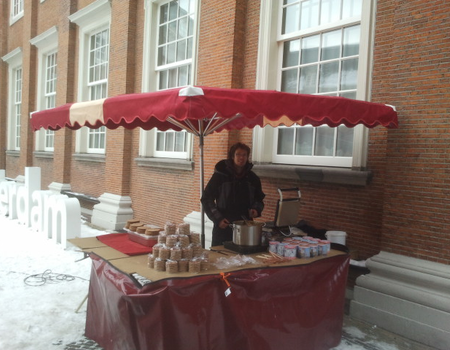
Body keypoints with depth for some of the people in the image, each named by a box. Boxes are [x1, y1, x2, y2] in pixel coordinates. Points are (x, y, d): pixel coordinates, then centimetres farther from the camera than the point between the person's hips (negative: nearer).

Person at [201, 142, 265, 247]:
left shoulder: (252, 178, 8)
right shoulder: (220, 175, -3)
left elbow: (259, 199, 21)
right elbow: (206, 198, -1)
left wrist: (256, 209, 0)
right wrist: (217, 219, -10)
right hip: (223, 227, -3)